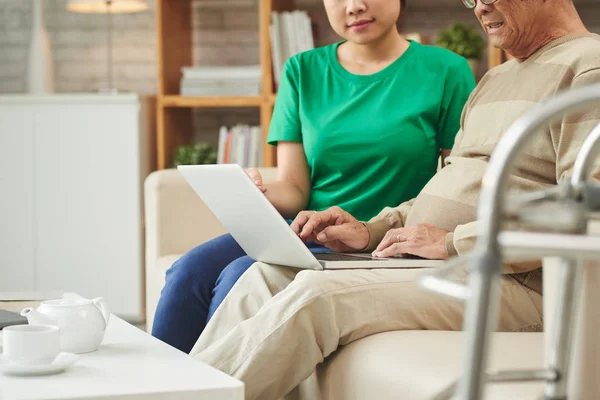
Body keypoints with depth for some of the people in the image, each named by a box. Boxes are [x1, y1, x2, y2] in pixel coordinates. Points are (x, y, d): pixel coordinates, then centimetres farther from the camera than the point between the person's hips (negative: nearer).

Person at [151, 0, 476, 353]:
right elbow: (294, 190, 5)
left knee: (242, 275, -27)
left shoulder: (446, 71, 0)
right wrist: (261, 194, -18)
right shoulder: (302, 71, 10)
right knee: (190, 271, -23)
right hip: (302, 233, 4)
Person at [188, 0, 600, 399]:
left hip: (510, 283, -9)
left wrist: (453, 242, -16)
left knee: (317, 294, -26)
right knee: (268, 274, -6)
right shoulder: (496, 79, 25)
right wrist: (372, 231, 8)